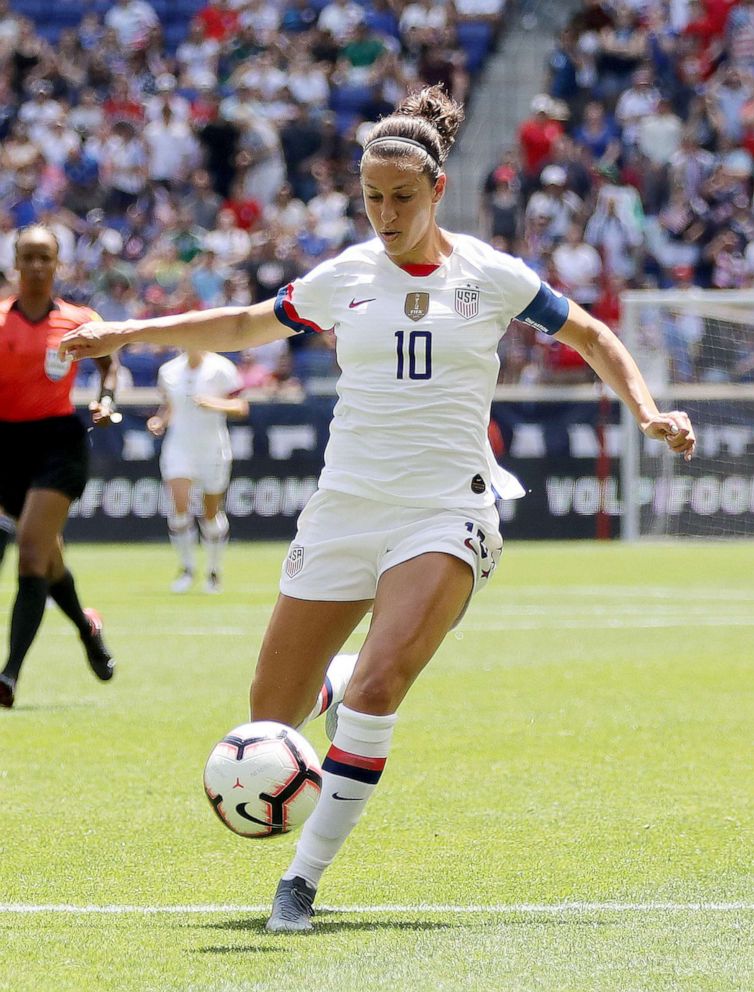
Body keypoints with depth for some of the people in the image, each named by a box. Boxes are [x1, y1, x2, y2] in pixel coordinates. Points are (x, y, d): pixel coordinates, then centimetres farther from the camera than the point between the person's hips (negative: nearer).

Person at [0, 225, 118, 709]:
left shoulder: (79, 321, 2)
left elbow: (109, 359, 21)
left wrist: (106, 399, 4)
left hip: (58, 439, -2)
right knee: (46, 553, 15)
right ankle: (87, 626, 47)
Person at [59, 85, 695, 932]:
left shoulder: (491, 277, 1)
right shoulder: (343, 278, 5)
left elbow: (591, 336, 16)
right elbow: (245, 326, 21)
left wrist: (646, 410, 3)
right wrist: (128, 333, 16)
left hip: (445, 513, -3)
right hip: (345, 507, 3)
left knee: (377, 686, -27)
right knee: (272, 716, 1)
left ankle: (305, 874, -17)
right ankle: (344, 693, 40)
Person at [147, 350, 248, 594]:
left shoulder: (221, 369, -7)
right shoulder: (169, 371, 4)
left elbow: (241, 408, -8)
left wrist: (215, 404, -25)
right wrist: (160, 422, -3)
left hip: (213, 450, -2)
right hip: (179, 448, 2)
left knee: (212, 512, 7)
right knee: (180, 505, -16)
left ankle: (214, 571, 25)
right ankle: (186, 569, -2)